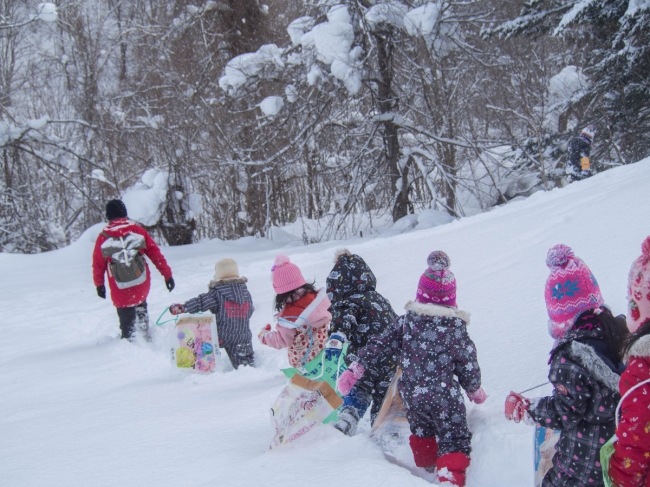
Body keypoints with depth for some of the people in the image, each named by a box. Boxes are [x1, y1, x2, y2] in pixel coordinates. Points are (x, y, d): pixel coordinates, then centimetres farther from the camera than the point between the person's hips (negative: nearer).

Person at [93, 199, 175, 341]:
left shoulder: (103, 238, -6)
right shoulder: (137, 230, -4)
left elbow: (98, 265, 4)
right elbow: (155, 253, -1)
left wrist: (99, 284, 20)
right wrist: (167, 275, 7)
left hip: (120, 292, -1)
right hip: (142, 286, 1)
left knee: (127, 323, 13)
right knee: (140, 306, 31)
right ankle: (145, 333, 22)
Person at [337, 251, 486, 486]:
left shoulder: (405, 322, -3)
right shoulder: (455, 327, -12)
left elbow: (379, 345, -2)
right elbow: (468, 364, -6)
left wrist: (355, 369, 5)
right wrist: (475, 391, 12)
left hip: (411, 394, 5)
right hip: (444, 396, -5)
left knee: (421, 432, 28)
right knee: (454, 442, 3)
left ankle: (426, 466, 49)